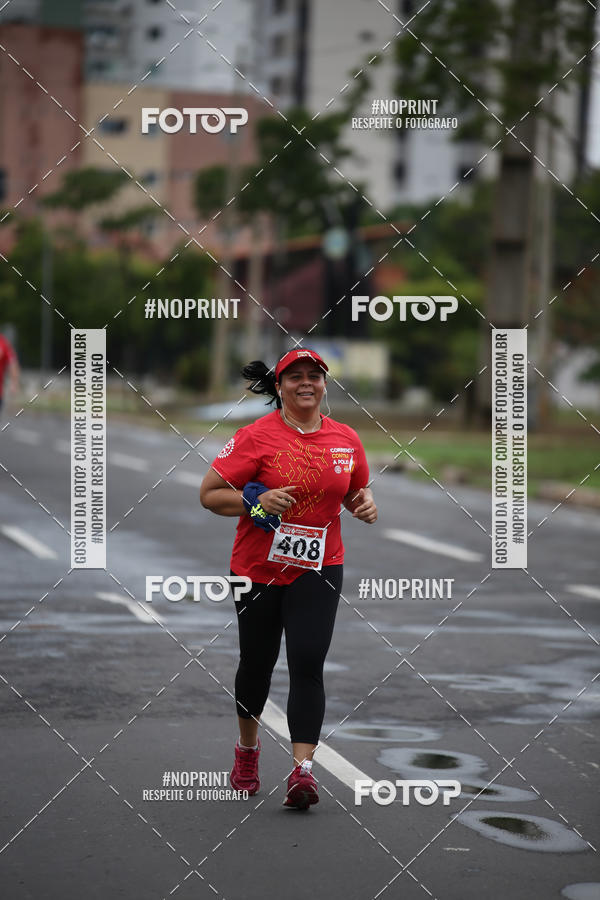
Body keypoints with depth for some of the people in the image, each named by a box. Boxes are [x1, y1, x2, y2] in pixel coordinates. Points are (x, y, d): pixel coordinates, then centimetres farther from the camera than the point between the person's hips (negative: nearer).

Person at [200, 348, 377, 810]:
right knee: (257, 661, 13)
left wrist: (365, 505, -2)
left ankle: (303, 770, -16)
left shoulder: (346, 439, 4)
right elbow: (209, 494, -7)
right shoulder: (256, 437, -9)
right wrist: (257, 501, -22)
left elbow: (355, 493, 21)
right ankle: (248, 748, 39)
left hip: (318, 568, 1)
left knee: (308, 662, -13)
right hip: (258, 568, -1)